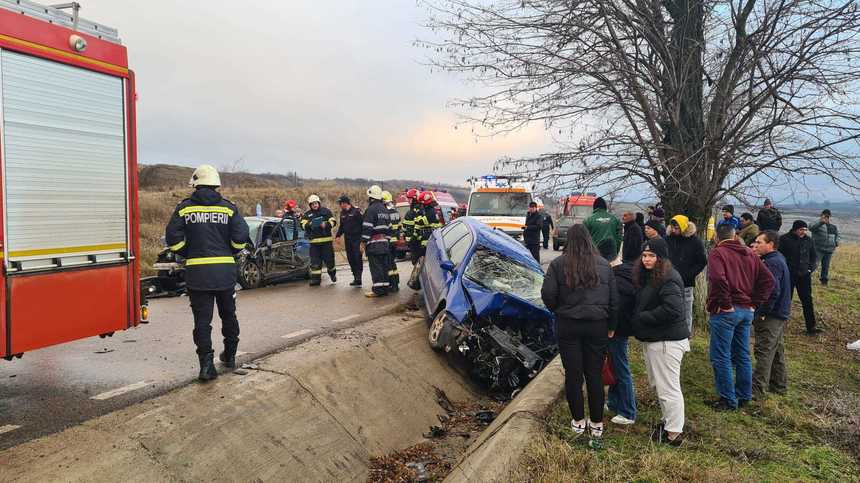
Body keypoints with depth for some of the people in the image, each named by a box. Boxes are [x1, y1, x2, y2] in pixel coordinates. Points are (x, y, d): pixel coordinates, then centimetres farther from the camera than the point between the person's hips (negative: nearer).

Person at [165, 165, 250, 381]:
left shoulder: (185, 207, 1)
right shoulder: (228, 207, 0)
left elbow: (172, 237, -4)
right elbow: (241, 235, -8)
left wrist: (187, 254, 11)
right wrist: (230, 253, 9)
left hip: (197, 271, -1)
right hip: (225, 270, 1)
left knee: (202, 319, 3)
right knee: (228, 315, 18)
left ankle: (206, 364, -4)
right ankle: (230, 355, 31)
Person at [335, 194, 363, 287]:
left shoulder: (356, 211, -10)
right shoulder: (342, 213, 13)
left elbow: (363, 223, -11)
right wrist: (338, 235, 9)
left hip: (357, 238, -7)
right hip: (347, 239, 7)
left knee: (358, 258, -8)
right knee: (350, 259, 8)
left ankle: (358, 278, -8)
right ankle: (356, 277, 15)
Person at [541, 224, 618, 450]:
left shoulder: (558, 264, -7)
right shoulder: (604, 265, 3)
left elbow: (547, 295, -10)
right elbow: (614, 299, 6)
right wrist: (611, 326, 16)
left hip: (568, 326, -2)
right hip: (597, 326, 2)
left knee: (573, 374, 8)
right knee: (595, 375, 7)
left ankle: (578, 422, 18)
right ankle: (597, 427, 12)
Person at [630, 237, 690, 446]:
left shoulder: (669, 279, -19)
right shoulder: (647, 277, 12)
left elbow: (672, 310, -29)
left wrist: (641, 317, -20)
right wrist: (638, 318, 2)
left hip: (667, 341, -10)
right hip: (652, 339, 11)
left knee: (668, 388, -2)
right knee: (657, 383, 21)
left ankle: (673, 433, 8)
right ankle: (669, 421, 36)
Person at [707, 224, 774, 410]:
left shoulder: (718, 253, -10)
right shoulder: (750, 254, 11)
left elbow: (718, 279, -28)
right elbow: (768, 279, 9)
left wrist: (725, 304, -18)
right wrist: (755, 303, 7)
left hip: (725, 312, -7)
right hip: (746, 311, 7)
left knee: (721, 357, 2)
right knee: (742, 356, 17)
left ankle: (728, 400, 6)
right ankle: (744, 396, 26)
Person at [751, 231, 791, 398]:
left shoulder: (772, 263, -19)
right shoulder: (778, 259, 13)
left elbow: (773, 290, -26)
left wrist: (763, 312, -20)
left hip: (771, 316, -10)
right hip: (779, 315, 10)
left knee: (764, 352, -6)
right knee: (776, 350, 19)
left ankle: (757, 389, -2)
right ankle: (779, 384, 31)